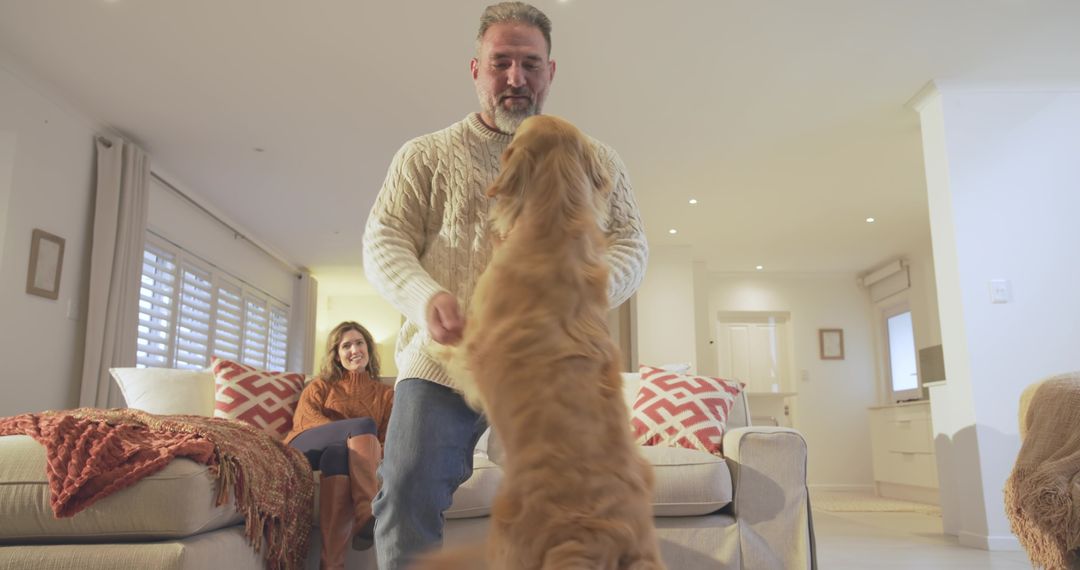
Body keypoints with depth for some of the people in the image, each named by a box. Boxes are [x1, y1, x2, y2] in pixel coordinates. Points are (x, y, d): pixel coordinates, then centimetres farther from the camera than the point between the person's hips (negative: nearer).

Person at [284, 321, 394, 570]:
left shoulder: (385, 393, 26)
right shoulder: (322, 385, 26)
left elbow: (386, 441, 13)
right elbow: (304, 417, 4)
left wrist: (366, 449, -15)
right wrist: (357, 434, -15)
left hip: (346, 453, 0)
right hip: (306, 447, 0)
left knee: (339, 453, -41)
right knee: (364, 425, -32)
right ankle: (368, 516, -51)